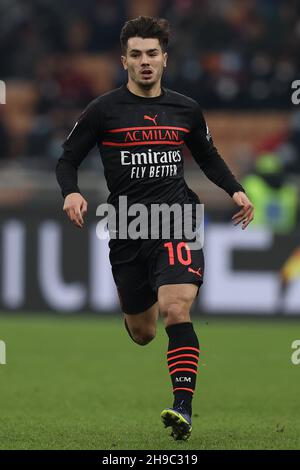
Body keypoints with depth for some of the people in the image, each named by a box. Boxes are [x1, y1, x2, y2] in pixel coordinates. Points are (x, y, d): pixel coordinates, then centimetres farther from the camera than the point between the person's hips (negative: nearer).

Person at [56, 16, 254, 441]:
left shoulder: (186, 110, 9)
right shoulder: (104, 110, 1)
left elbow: (208, 157, 25)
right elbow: (68, 159, 7)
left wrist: (235, 190, 9)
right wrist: (71, 192, -13)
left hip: (177, 221, 0)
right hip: (126, 228, 0)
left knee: (176, 309, -23)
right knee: (142, 333, 8)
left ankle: (183, 407, -26)